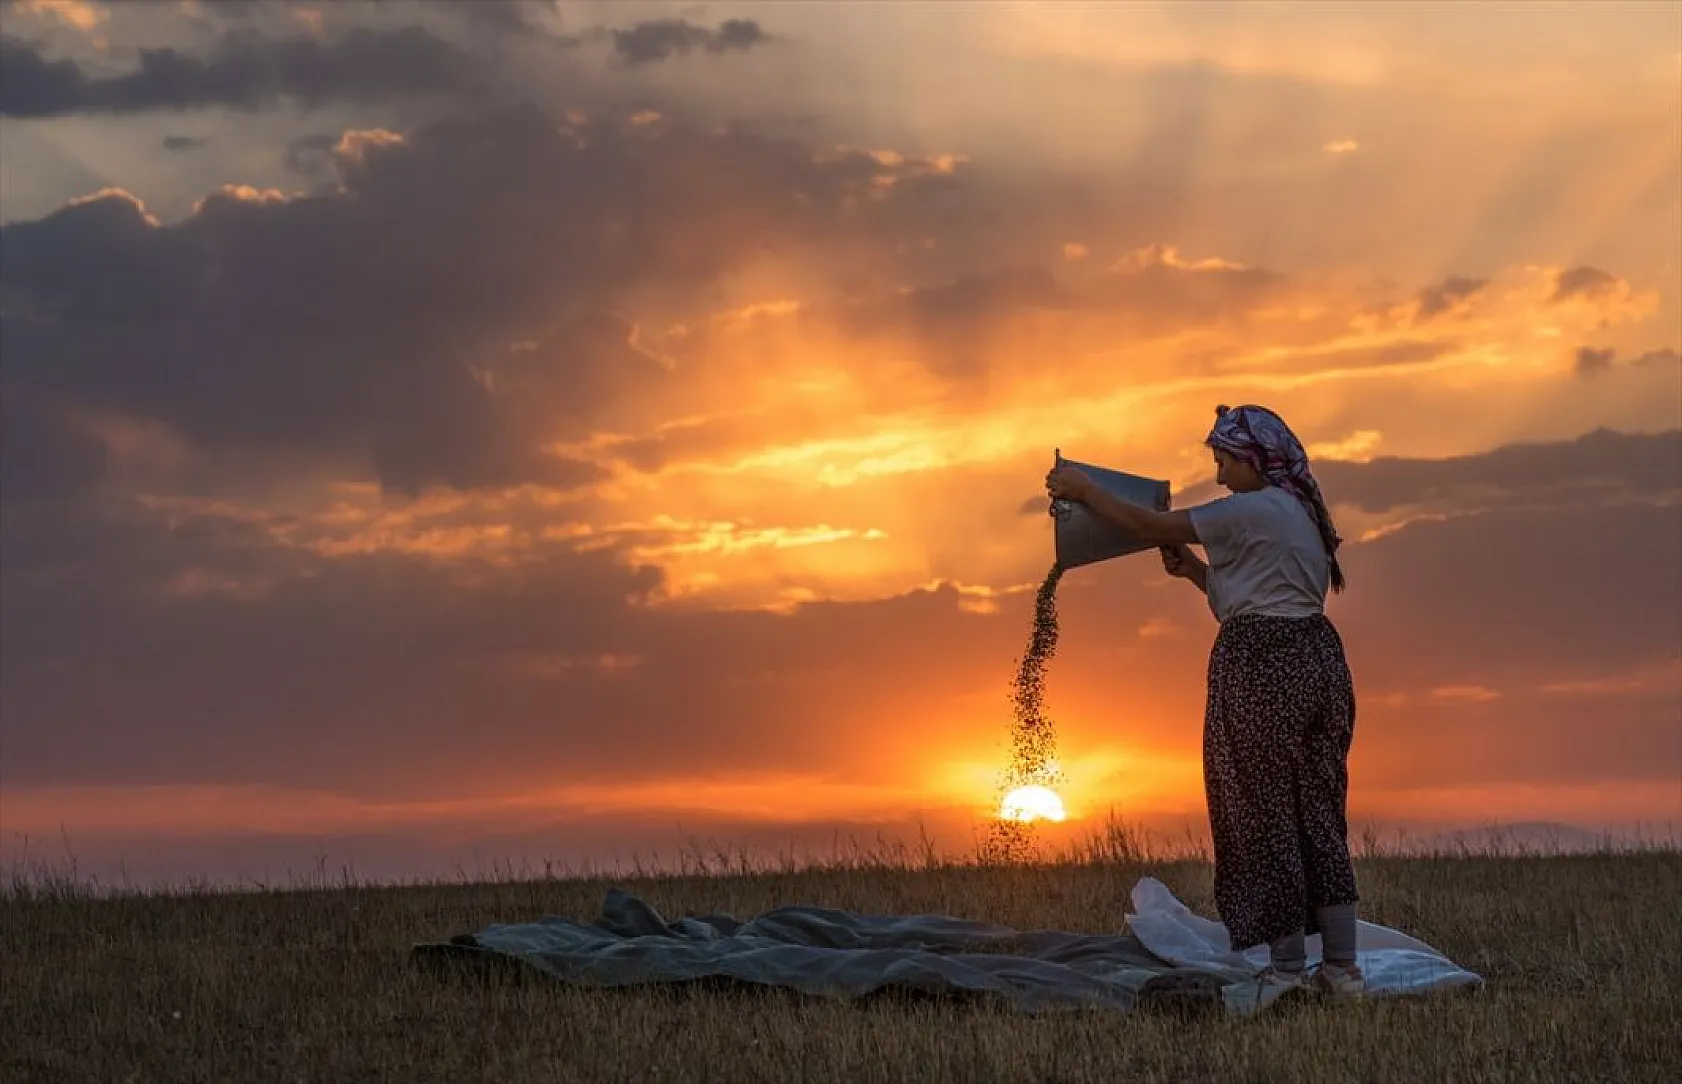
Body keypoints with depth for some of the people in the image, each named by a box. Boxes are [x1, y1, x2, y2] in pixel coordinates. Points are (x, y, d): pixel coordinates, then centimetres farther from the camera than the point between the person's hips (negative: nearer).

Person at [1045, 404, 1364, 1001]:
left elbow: (1151, 526, -9)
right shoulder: (1301, 512, 19)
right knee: (1319, 815, 10)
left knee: (1263, 817, -1)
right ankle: (1343, 966, 8)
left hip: (1261, 663, -9)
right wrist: (1195, 571, 17)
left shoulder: (1251, 510, -10)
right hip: (1317, 656, 9)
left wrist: (1083, 489, 0)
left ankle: (1290, 969, 0)